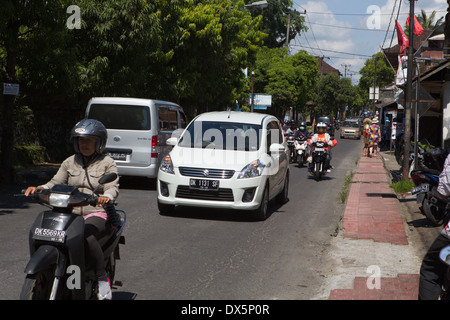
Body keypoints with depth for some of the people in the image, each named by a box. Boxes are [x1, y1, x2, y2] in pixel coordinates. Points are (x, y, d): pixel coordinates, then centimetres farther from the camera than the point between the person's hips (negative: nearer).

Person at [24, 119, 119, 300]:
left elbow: (113, 187, -8)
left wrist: (105, 197, -32)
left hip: (97, 214, -4)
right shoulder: (70, 162, 18)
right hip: (70, 213, 5)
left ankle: (102, 279, -24)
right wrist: (39, 188, -9)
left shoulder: (107, 163, 5)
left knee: (87, 235, -38)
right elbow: (56, 183, 12)